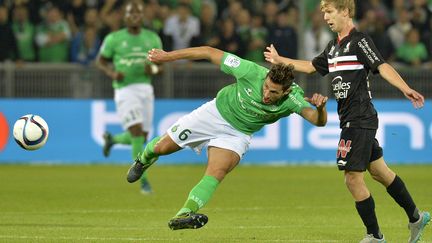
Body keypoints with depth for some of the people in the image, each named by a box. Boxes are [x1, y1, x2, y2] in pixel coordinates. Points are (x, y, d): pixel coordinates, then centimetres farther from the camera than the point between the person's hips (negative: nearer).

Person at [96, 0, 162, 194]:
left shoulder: (152, 38, 7)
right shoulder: (114, 39, -1)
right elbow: (101, 61, 9)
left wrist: (153, 69, -11)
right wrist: (112, 73, -12)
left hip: (145, 89, 4)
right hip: (124, 89, -4)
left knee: (142, 137, 9)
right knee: (137, 133, -18)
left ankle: (112, 139, 41)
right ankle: (143, 180, -11)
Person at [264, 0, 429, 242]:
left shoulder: (359, 41, -12)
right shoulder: (334, 47, 15)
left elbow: (382, 67, -24)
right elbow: (312, 66, 30)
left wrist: (406, 89, -37)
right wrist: (280, 60, 34)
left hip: (359, 120, -9)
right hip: (352, 120, 9)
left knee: (353, 178, -7)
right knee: (379, 171, 17)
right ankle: (416, 217, 28)